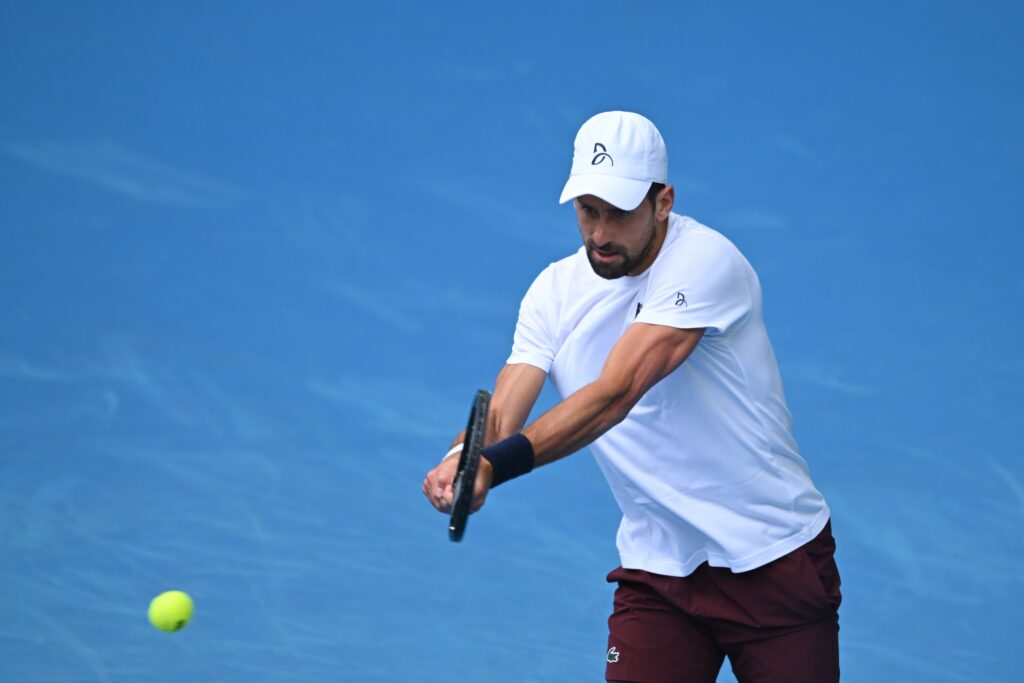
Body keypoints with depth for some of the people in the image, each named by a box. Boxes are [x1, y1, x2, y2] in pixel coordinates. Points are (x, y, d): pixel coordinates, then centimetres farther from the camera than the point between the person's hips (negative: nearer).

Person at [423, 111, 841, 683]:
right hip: (658, 568, 4)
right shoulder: (555, 292, -2)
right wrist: (463, 460, -36)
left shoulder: (705, 260, -20)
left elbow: (615, 395, -32)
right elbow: (500, 414, -13)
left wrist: (498, 463, -42)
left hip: (777, 557, -4)